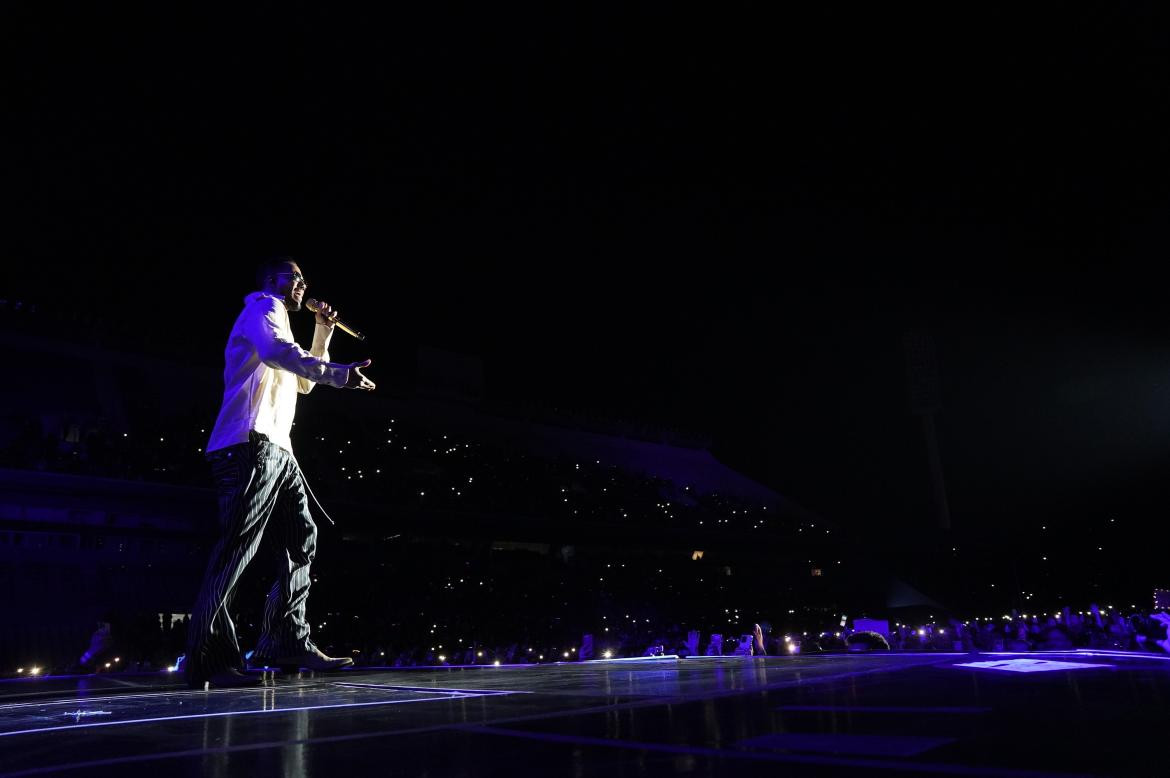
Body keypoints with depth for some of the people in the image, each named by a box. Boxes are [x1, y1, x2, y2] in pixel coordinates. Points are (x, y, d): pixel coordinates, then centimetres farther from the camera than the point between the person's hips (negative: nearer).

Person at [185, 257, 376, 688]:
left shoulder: (277, 319, 31)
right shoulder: (262, 307, 2)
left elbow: (304, 382, 36)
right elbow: (277, 351, -22)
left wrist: (323, 332, 28)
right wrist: (338, 373, -31)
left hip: (277, 451, 10)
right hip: (250, 445, -10)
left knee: (301, 541, 8)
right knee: (237, 546, -16)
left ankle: (288, 641, 13)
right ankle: (209, 657, -14)